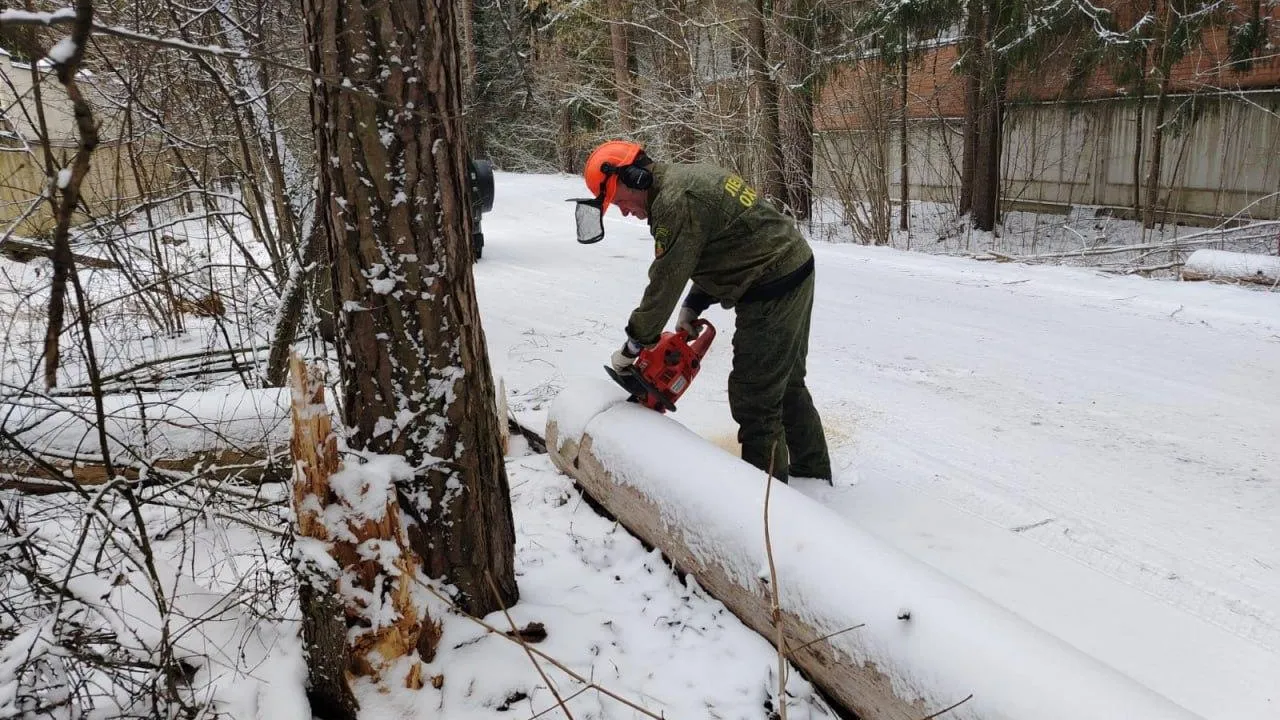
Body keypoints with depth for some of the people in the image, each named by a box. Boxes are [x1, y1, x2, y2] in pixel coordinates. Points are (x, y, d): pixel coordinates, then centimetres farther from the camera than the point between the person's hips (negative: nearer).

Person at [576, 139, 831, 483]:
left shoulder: (675, 203, -19)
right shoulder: (692, 178, 13)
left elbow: (664, 284, -15)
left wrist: (632, 346, -4)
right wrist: (692, 307, 11)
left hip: (772, 293, -11)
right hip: (796, 274, 11)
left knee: (755, 401, -3)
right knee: (787, 385, 22)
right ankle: (814, 475, 37)